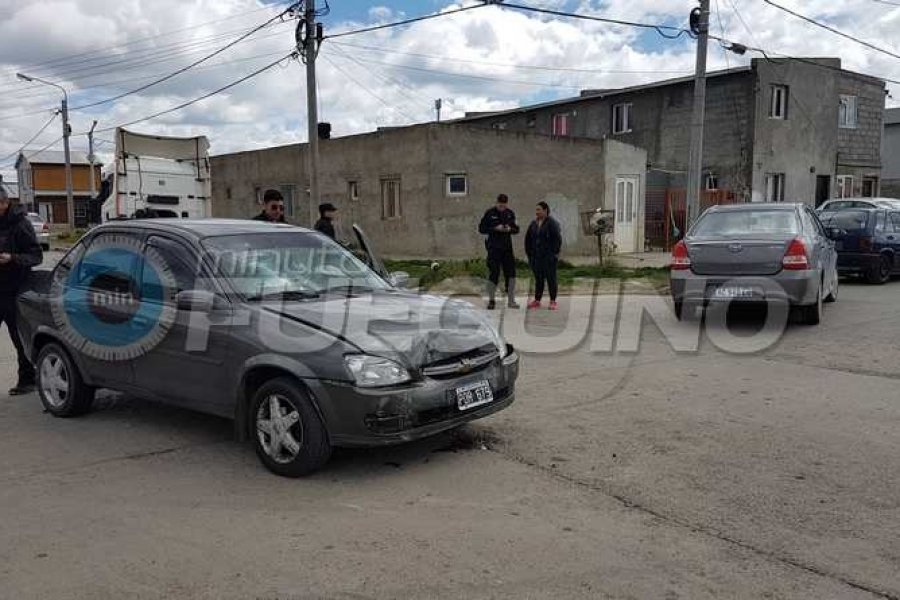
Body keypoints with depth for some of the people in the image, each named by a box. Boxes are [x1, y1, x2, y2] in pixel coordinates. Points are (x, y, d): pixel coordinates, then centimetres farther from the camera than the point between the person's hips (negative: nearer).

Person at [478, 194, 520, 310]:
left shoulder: (510, 213, 9)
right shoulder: (490, 213, -3)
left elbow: (516, 229, 14)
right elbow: (481, 229, -4)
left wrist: (510, 229, -8)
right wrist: (495, 229, -16)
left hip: (507, 247, 4)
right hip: (493, 248, -4)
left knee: (511, 274, -1)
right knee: (494, 273, -3)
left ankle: (511, 301, 7)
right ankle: (491, 300, 10)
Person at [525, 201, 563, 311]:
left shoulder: (552, 223, -7)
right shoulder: (533, 224, 11)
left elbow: (557, 239, -11)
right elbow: (528, 239, 18)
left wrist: (554, 253, -13)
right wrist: (529, 252, 11)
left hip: (549, 257, -5)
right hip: (536, 257, 6)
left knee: (551, 278, 0)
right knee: (538, 279, 10)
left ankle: (553, 301, 6)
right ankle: (537, 301, 15)